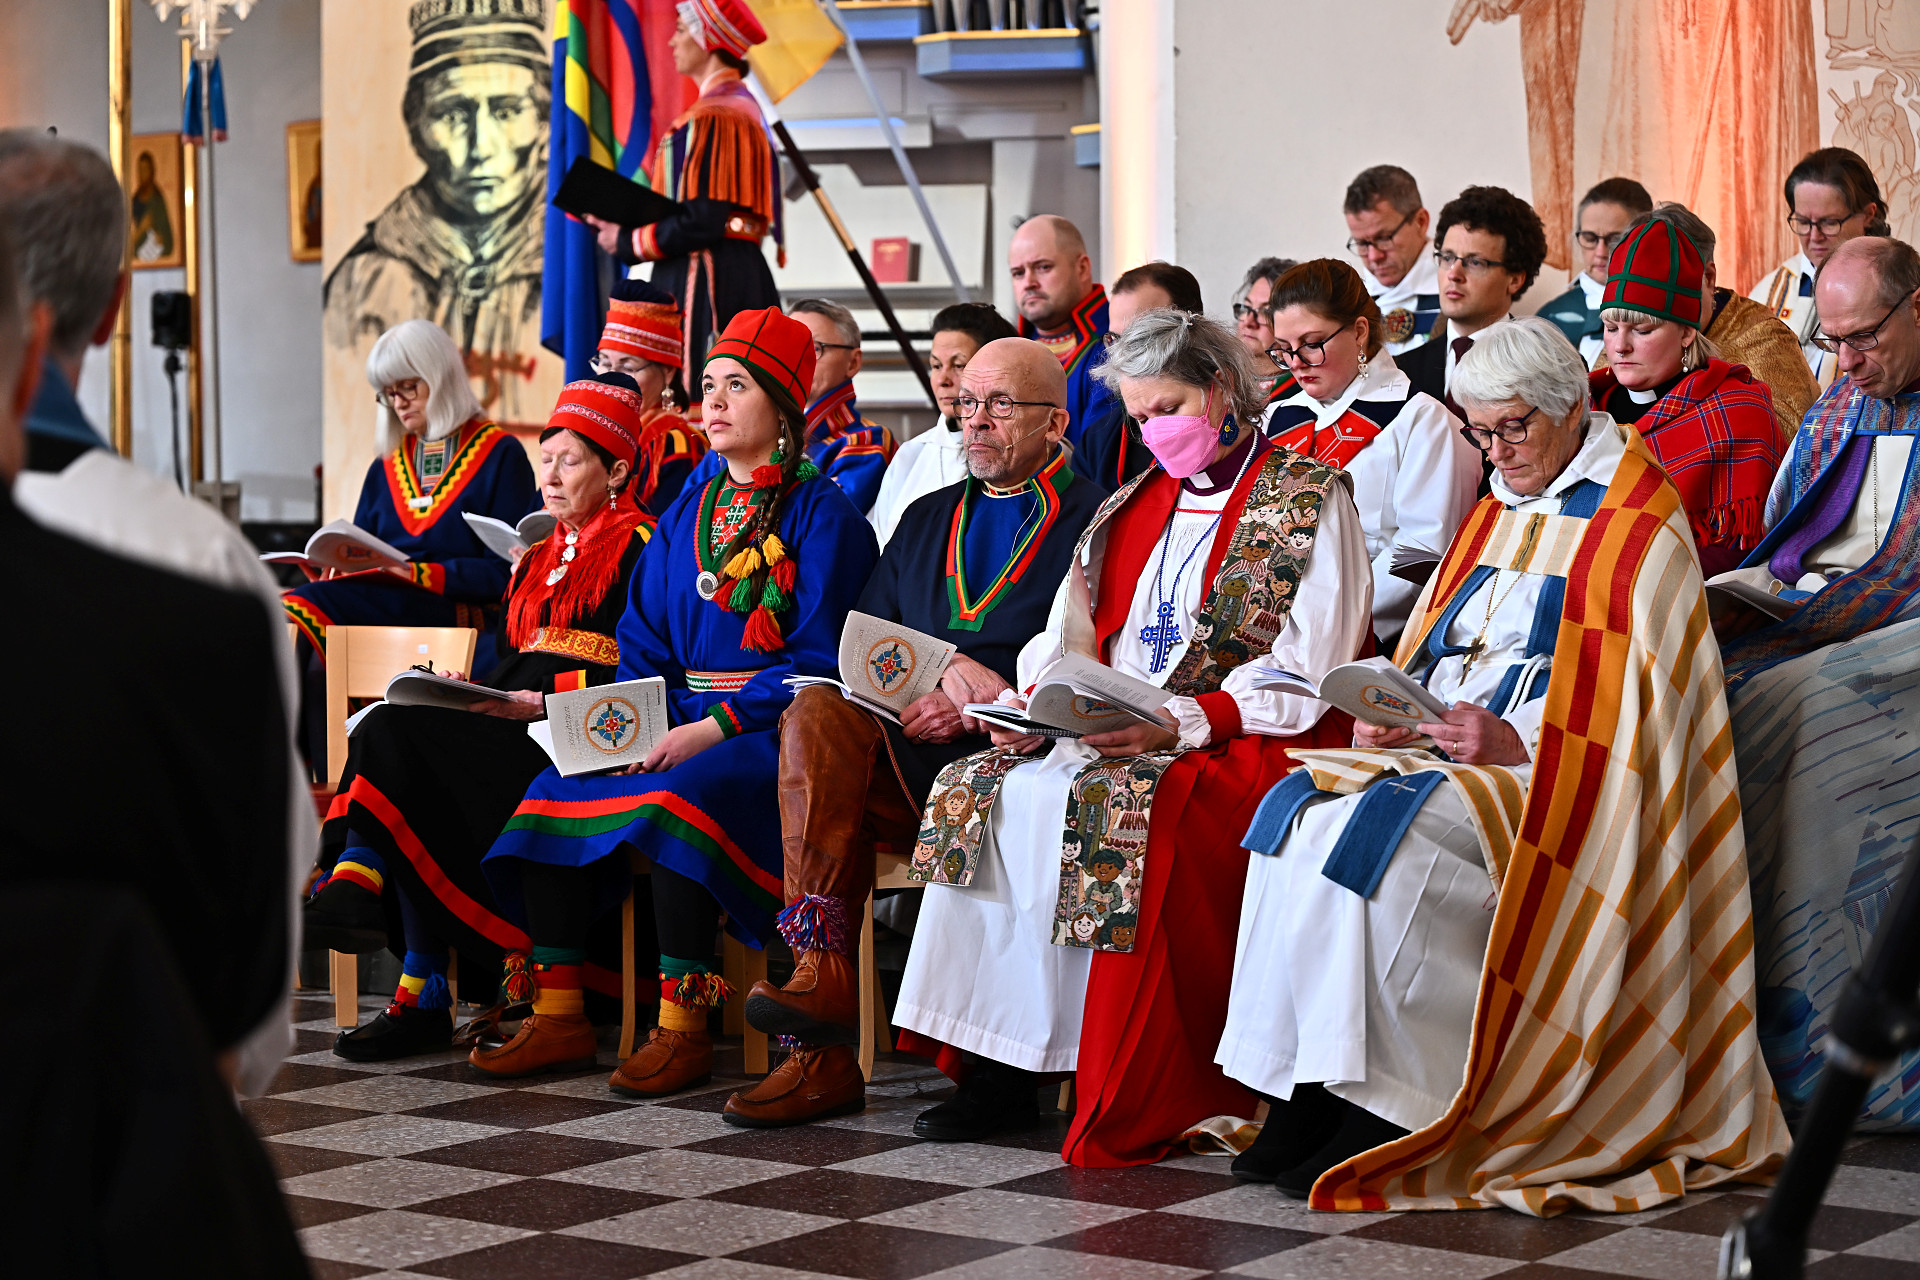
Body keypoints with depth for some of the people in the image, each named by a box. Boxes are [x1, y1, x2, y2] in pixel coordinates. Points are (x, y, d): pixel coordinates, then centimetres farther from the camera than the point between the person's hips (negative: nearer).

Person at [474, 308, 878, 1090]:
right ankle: (557, 1016, -11)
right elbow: (643, 641, 17)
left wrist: (715, 728, -20)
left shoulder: (822, 515, -3)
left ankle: (681, 1028, -28)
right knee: (557, 792, -15)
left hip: (773, 735, -7)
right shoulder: (686, 516, 18)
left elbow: (820, 659, -12)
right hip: (682, 726, 7)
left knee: (673, 799, -34)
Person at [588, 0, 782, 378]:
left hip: (710, 278, -10)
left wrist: (627, 242, -6)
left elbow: (702, 222, -20)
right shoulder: (737, 103, 19)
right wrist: (621, 222, 14)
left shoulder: (715, 116, -13)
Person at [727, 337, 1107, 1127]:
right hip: (905, 755, 5)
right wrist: (944, 666, -6)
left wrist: (968, 704, -16)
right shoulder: (928, 518, 27)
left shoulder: (1091, 520, 7)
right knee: (817, 713, -27)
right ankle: (821, 972, -33)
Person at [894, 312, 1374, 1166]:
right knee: (985, 790, -16)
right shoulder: (1137, 504, 21)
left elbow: (1306, 677, -9)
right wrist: (1033, 699, -5)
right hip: (1124, 737, 7)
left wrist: (1184, 723, -21)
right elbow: (1073, 635, 18)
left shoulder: (1310, 500, 0)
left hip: (1250, 746, -7)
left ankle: (1136, 1103, -28)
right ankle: (999, 1068, -17)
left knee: (1118, 803, -34)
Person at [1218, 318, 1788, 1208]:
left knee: (1377, 830, -31)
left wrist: (1516, 748, -22)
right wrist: (1388, 716, 0)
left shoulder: (1637, 533, -4)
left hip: (1548, 790, -7)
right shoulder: (1496, 516, 20)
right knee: (1301, 808, -19)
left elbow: (1639, 713, -11)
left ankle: (1375, 1116, -25)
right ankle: (1305, 1097, -21)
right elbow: (1428, 657, 21)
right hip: (1439, 752, 7)